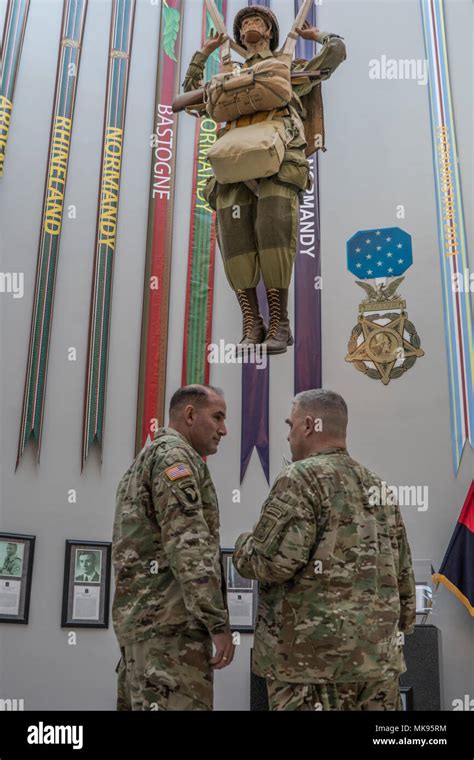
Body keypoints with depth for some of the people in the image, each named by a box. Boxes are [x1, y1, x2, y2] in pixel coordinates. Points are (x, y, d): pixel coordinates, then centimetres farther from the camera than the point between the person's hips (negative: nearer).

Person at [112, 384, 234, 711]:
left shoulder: (142, 463, 24)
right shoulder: (174, 455, -7)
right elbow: (187, 544, -18)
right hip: (170, 619, -10)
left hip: (141, 616, 10)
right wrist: (218, 623, -19)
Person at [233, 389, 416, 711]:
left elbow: (274, 562, -19)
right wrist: (399, 631, 23)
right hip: (380, 655, 7)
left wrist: (244, 545, 1)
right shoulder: (379, 486, 13)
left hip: (313, 655, -7)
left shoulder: (303, 477, -10)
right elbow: (403, 573, 15)